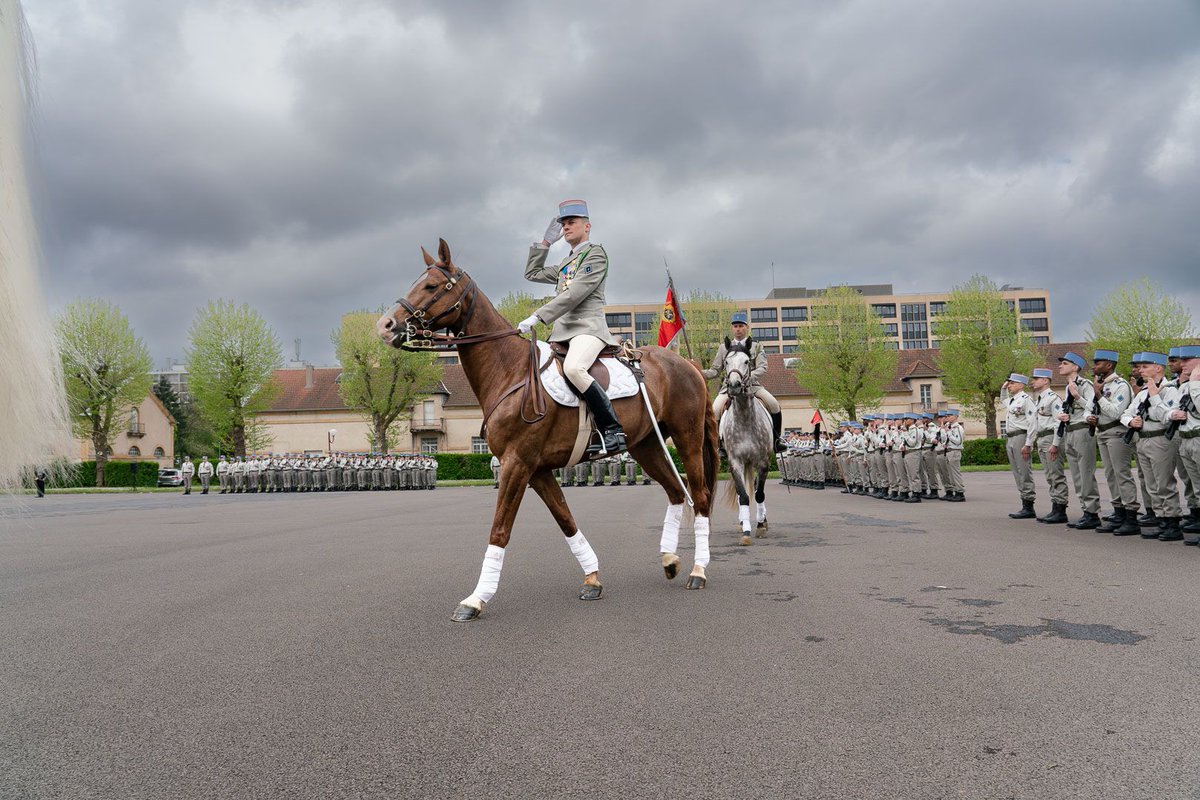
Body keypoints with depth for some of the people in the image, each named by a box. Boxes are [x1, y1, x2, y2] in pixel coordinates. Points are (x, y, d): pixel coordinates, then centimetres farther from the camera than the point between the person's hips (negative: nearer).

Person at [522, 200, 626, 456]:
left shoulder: (595, 253, 0)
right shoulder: (566, 264, 27)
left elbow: (573, 296, -12)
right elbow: (532, 273, 33)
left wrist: (536, 317, -17)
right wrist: (545, 242, 25)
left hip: (587, 327, -9)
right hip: (562, 331, 10)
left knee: (573, 368, -36)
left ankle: (613, 431, -34)